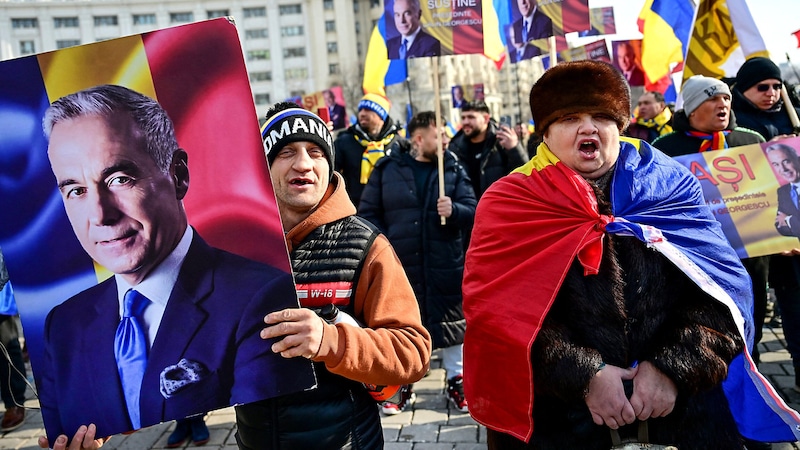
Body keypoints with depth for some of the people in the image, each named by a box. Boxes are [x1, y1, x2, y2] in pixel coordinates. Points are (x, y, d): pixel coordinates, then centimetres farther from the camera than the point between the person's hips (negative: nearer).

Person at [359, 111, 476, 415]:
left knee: (452, 321, 9)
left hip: (445, 266, 1)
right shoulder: (387, 168, 2)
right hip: (398, 265, -1)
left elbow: (473, 210, 2)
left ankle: (456, 381, 28)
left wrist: (454, 210, -19)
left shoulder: (453, 170, 5)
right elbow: (368, 213, 2)